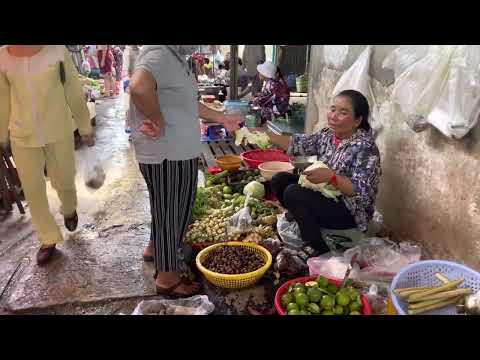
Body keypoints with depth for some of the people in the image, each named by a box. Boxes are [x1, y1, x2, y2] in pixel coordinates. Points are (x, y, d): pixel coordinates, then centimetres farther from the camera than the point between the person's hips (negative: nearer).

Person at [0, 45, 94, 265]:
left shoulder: (56, 50, -8)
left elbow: (74, 90, -1)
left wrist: (85, 127, 3)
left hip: (59, 132, -2)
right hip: (23, 137, 2)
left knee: (63, 181, 13)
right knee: (32, 190, 7)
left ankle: (69, 210, 48)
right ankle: (49, 239, 26)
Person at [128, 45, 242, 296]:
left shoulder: (175, 57, 14)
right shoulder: (159, 54, -19)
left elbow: (188, 103, 23)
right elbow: (139, 87, -40)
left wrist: (222, 119, 23)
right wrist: (159, 123, -26)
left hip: (179, 152, 10)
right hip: (167, 155, -10)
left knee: (173, 209, 25)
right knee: (169, 212, 5)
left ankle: (155, 249, 47)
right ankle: (167, 276, 24)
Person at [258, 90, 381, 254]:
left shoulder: (365, 148, -20)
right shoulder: (328, 135, 2)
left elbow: (362, 193, -26)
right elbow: (298, 143, 2)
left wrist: (331, 176, -37)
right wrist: (265, 135, -7)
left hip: (350, 211, -8)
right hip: (325, 198, 8)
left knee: (294, 193, -26)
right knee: (280, 180, 1)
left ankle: (320, 252, -15)